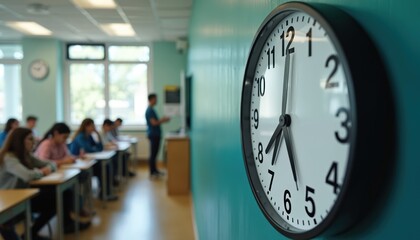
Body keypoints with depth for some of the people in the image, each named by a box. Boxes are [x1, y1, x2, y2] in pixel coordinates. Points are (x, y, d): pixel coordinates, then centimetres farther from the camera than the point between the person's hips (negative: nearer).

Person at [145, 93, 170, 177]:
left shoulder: (151, 109, 16)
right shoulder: (150, 110, -16)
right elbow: (154, 123, -21)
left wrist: (162, 120, 12)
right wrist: (163, 120, -9)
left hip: (155, 135, 10)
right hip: (154, 135, -10)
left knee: (154, 153, 14)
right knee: (153, 154, -4)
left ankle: (154, 170, 21)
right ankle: (152, 172, 2)